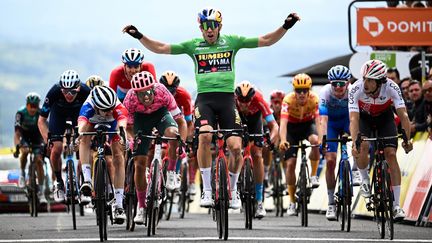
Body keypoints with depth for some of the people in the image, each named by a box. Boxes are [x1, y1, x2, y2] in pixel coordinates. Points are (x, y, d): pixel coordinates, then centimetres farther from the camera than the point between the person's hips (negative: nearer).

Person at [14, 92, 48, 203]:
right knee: (25, 151, -32)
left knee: (39, 160, -15)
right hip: (24, 137, 0)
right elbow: (17, 133, -32)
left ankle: (41, 193, -11)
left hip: (36, 138, 0)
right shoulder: (21, 113, -28)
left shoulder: (41, 113, -25)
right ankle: (22, 174, -4)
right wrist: (17, 146, -46)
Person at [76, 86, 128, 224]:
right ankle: (87, 182, -34)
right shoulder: (88, 106, -41)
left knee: (118, 158, -14)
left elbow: (122, 119, -61)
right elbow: (82, 121, -60)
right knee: (85, 139, -32)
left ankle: (118, 205, -11)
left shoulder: (117, 107, -42)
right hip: (93, 124, 1)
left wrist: (122, 131, -83)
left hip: (112, 124, -1)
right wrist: (80, 133, -81)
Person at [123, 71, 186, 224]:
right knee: (140, 163, -6)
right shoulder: (131, 98, -32)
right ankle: (141, 207, 8)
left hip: (161, 113, -1)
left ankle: (172, 174, -10)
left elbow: (180, 119, -28)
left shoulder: (162, 92, -35)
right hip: (141, 118, 1)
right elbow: (128, 125, -18)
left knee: (173, 134, -34)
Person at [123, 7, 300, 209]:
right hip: (205, 99, -1)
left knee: (235, 147, -9)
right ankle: (207, 190, -17)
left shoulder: (231, 41, 9)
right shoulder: (192, 46, 9)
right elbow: (161, 48, 6)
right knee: (205, 136, -28)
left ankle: (233, 190, 18)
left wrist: (285, 27, -6)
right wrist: (139, 36, -5)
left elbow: (266, 40, 6)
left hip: (227, 99, 1)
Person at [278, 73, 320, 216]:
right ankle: (292, 202, 1)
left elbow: (319, 120, -34)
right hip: (292, 127, 0)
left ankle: (313, 176, -13)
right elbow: (283, 122, -38)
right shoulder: (288, 100, -29)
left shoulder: (314, 99, -27)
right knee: (290, 163, -9)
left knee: (315, 141, -35)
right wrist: (283, 140, -56)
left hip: (308, 124, 0)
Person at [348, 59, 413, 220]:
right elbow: (354, 118, -39)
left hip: (384, 117, 0)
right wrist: (354, 143, -53)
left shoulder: (391, 88, -33)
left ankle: (396, 205, -13)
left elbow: (403, 114, -35)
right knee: (362, 147, -29)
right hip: (364, 116, 0)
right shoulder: (356, 89, -34)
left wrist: (407, 139, -47)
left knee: (391, 154, -15)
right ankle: (365, 180, 3)